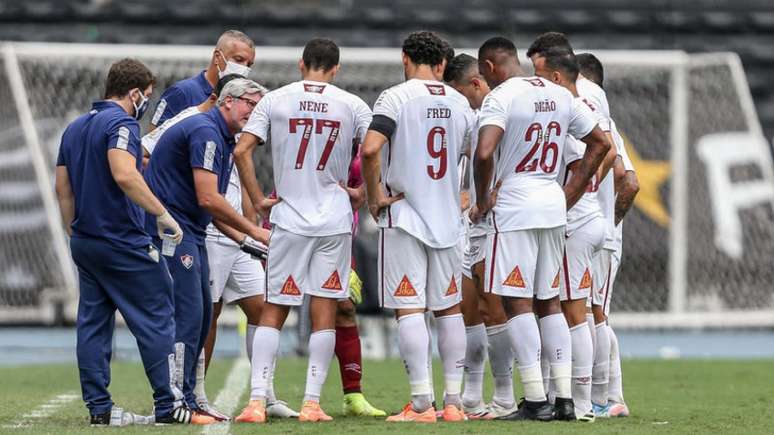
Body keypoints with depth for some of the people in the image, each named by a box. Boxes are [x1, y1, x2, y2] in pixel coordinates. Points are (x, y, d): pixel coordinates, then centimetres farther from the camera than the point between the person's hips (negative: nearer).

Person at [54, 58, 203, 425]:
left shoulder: (75, 128, 14)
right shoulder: (121, 123, -12)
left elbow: (63, 190, 18)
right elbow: (124, 176, -28)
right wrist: (162, 214, -24)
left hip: (84, 241, 9)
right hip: (122, 243, -8)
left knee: (93, 324, 8)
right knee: (156, 320, -2)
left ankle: (99, 408, 7)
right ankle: (168, 406, -2)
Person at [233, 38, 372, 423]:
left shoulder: (275, 100, 1)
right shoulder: (351, 105, 1)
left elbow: (242, 150, -6)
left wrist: (257, 200, 2)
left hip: (288, 218, 0)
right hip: (335, 219, 0)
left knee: (273, 311, 5)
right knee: (324, 313, 5)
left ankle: (257, 401, -5)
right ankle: (312, 402, 0)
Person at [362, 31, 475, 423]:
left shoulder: (396, 97, -9)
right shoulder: (460, 104, 7)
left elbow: (370, 149, -21)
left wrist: (375, 195, -9)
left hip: (403, 215, -5)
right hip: (447, 218, 5)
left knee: (409, 309, -4)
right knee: (448, 308, 12)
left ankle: (421, 403, -9)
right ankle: (453, 402, 12)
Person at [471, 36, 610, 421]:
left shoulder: (501, 98, -11)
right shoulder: (559, 95, 11)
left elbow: (484, 153, -25)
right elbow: (600, 143, 18)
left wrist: (483, 201, -9)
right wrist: (570, 195, 18)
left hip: (513, 207, -7)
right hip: (552, 205, 7)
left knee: (517, 303, -3)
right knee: (549, 302, 13)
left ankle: (535, 400, -7)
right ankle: (564, 399, 10)